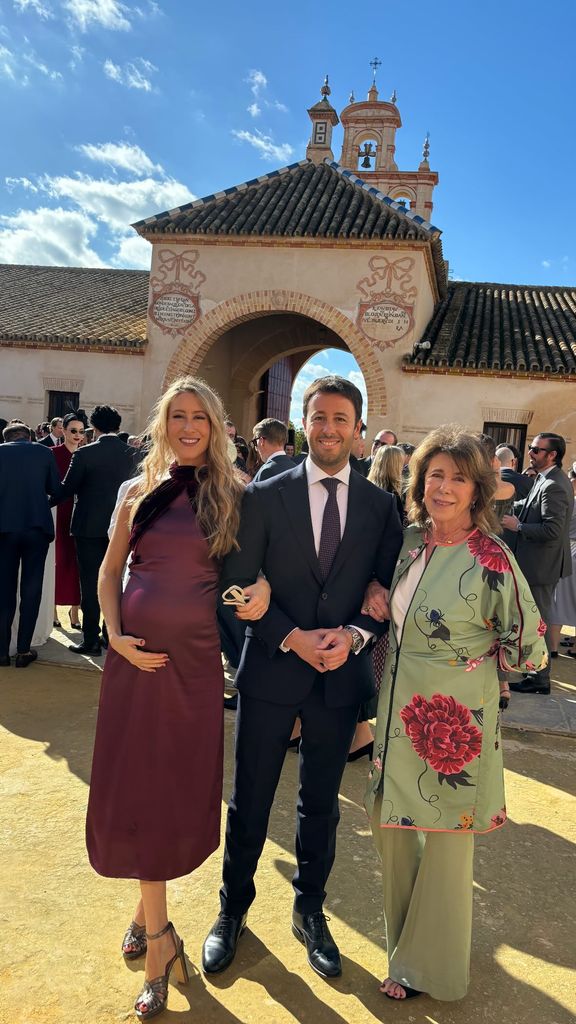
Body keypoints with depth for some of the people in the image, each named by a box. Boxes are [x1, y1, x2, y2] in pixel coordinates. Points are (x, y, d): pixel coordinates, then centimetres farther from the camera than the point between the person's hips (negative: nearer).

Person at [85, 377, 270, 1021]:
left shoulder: (232, 496, 1)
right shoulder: (141, 492, 6)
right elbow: (109, 570, 9)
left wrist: (263, 584, -14)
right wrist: (115, 634, -4)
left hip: (195, 658, -1)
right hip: (135, 654, 1)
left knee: (180, 787, 8)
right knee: (135, 786, 5)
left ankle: (148, 914, 33)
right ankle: (158, 938, 24)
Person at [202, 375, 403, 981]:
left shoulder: (380, 505, 0)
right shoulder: (264, 496, -4)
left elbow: (390, 591, 2)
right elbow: (238, 584, -6)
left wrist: (354, 635, -15)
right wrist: (294, 638, -16)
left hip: (341, 678, 1)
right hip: (271, 670, -1)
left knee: (321, 804, 18)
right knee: (250, 803, 13)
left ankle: (309, 912, 40)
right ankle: (233, 909, 37)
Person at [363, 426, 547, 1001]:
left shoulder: (491, 558, -19)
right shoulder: (410, 541, 0)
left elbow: (527, 648, -10)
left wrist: (469, 660, -2)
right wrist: (374, 591, 0)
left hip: (456, 717, -6)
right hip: (399, 710, 6)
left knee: (445, 841, 13)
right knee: (391, 828, 19)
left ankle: (428, 966, 36)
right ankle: (403, 937, 46)